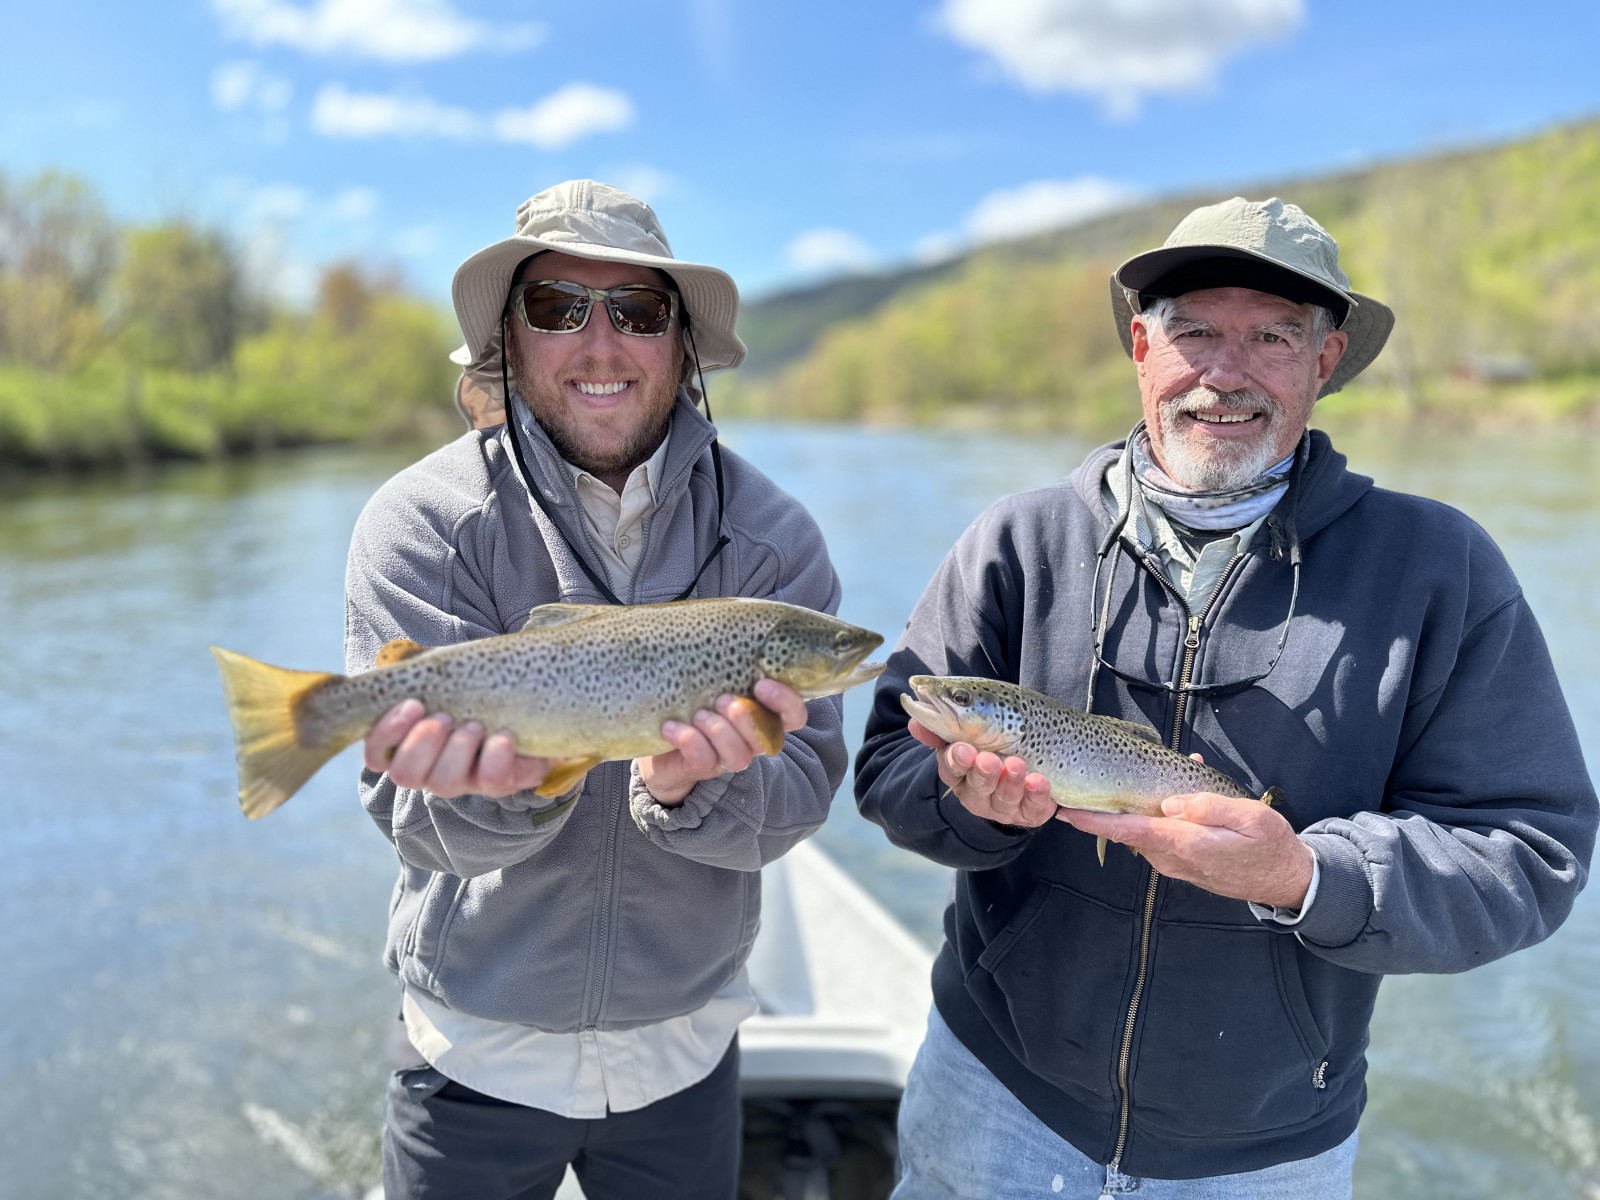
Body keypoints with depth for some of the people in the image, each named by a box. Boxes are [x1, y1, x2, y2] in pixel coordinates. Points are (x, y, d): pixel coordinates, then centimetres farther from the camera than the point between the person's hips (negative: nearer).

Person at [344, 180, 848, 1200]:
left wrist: (689, 786, -34)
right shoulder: (424, 522, -14)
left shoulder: (771, 537, -10)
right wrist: (507, 783, -39)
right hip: (478, 1050, -1)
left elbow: (798, 798, -14)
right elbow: (418, 821, -19)